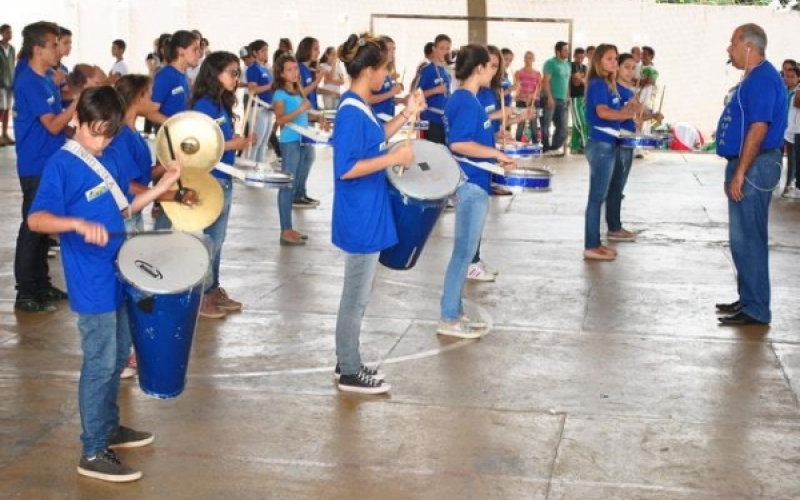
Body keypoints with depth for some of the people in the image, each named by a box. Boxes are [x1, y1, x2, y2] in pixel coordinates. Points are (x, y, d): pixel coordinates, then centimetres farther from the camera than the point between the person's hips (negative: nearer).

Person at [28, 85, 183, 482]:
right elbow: (36, 219, -23)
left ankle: (109, 427, 35)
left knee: (119, 354, 18)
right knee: (100, 364, -2)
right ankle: (93, 453, 8)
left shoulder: (111, 158, 7)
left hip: (118, 273, 8)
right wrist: (80, 223, -39)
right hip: (91, 282, -8)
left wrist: (160, 188, 4)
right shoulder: (61, 165, -15)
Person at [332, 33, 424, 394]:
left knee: (358, 294, 18)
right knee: (356, 297, 1)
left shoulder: (361, 106, 8)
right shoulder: (351, 112, -21)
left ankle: (348, 363, 29)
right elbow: (345, 169, -26)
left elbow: (374, 138, 24)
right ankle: (350, 374, 12)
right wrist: (393, 158, -22)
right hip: (361, 218, -10)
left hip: (368, 214, 10)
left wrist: (406, 115, 15)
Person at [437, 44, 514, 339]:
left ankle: (454, 313, 23)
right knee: (464, 251, -3)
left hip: (471, 182, 10)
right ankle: (448, 319, 4)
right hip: (471, 184, -10)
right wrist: (496, 153, -22)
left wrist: (495, 156, 15)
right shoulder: (467, 102, -18)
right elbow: (458, 144, -28)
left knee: (464, 251, 15)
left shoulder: (463, 99, 12)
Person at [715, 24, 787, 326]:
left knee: (748, 239, -7)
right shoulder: (753, 78, 16)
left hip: (754, 167, -11)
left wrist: (740, 173, -23)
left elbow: (758, 130, -23)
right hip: (746, 166, 11)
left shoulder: (763, 79, -16)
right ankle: (749, 300, 24)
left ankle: (756, 309, -1)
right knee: (743, 238, 15)